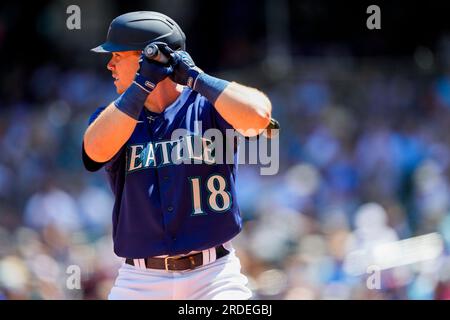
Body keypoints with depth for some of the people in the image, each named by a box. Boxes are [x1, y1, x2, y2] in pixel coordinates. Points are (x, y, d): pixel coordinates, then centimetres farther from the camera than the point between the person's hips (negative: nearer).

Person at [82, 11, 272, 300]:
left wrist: (193, 75, -14)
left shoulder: (207, 107, -1)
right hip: (140, 281, 3)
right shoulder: (112, 116, 7)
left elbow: (257, 115, -23)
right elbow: (97, 149, -16)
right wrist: (144, 82, -18)